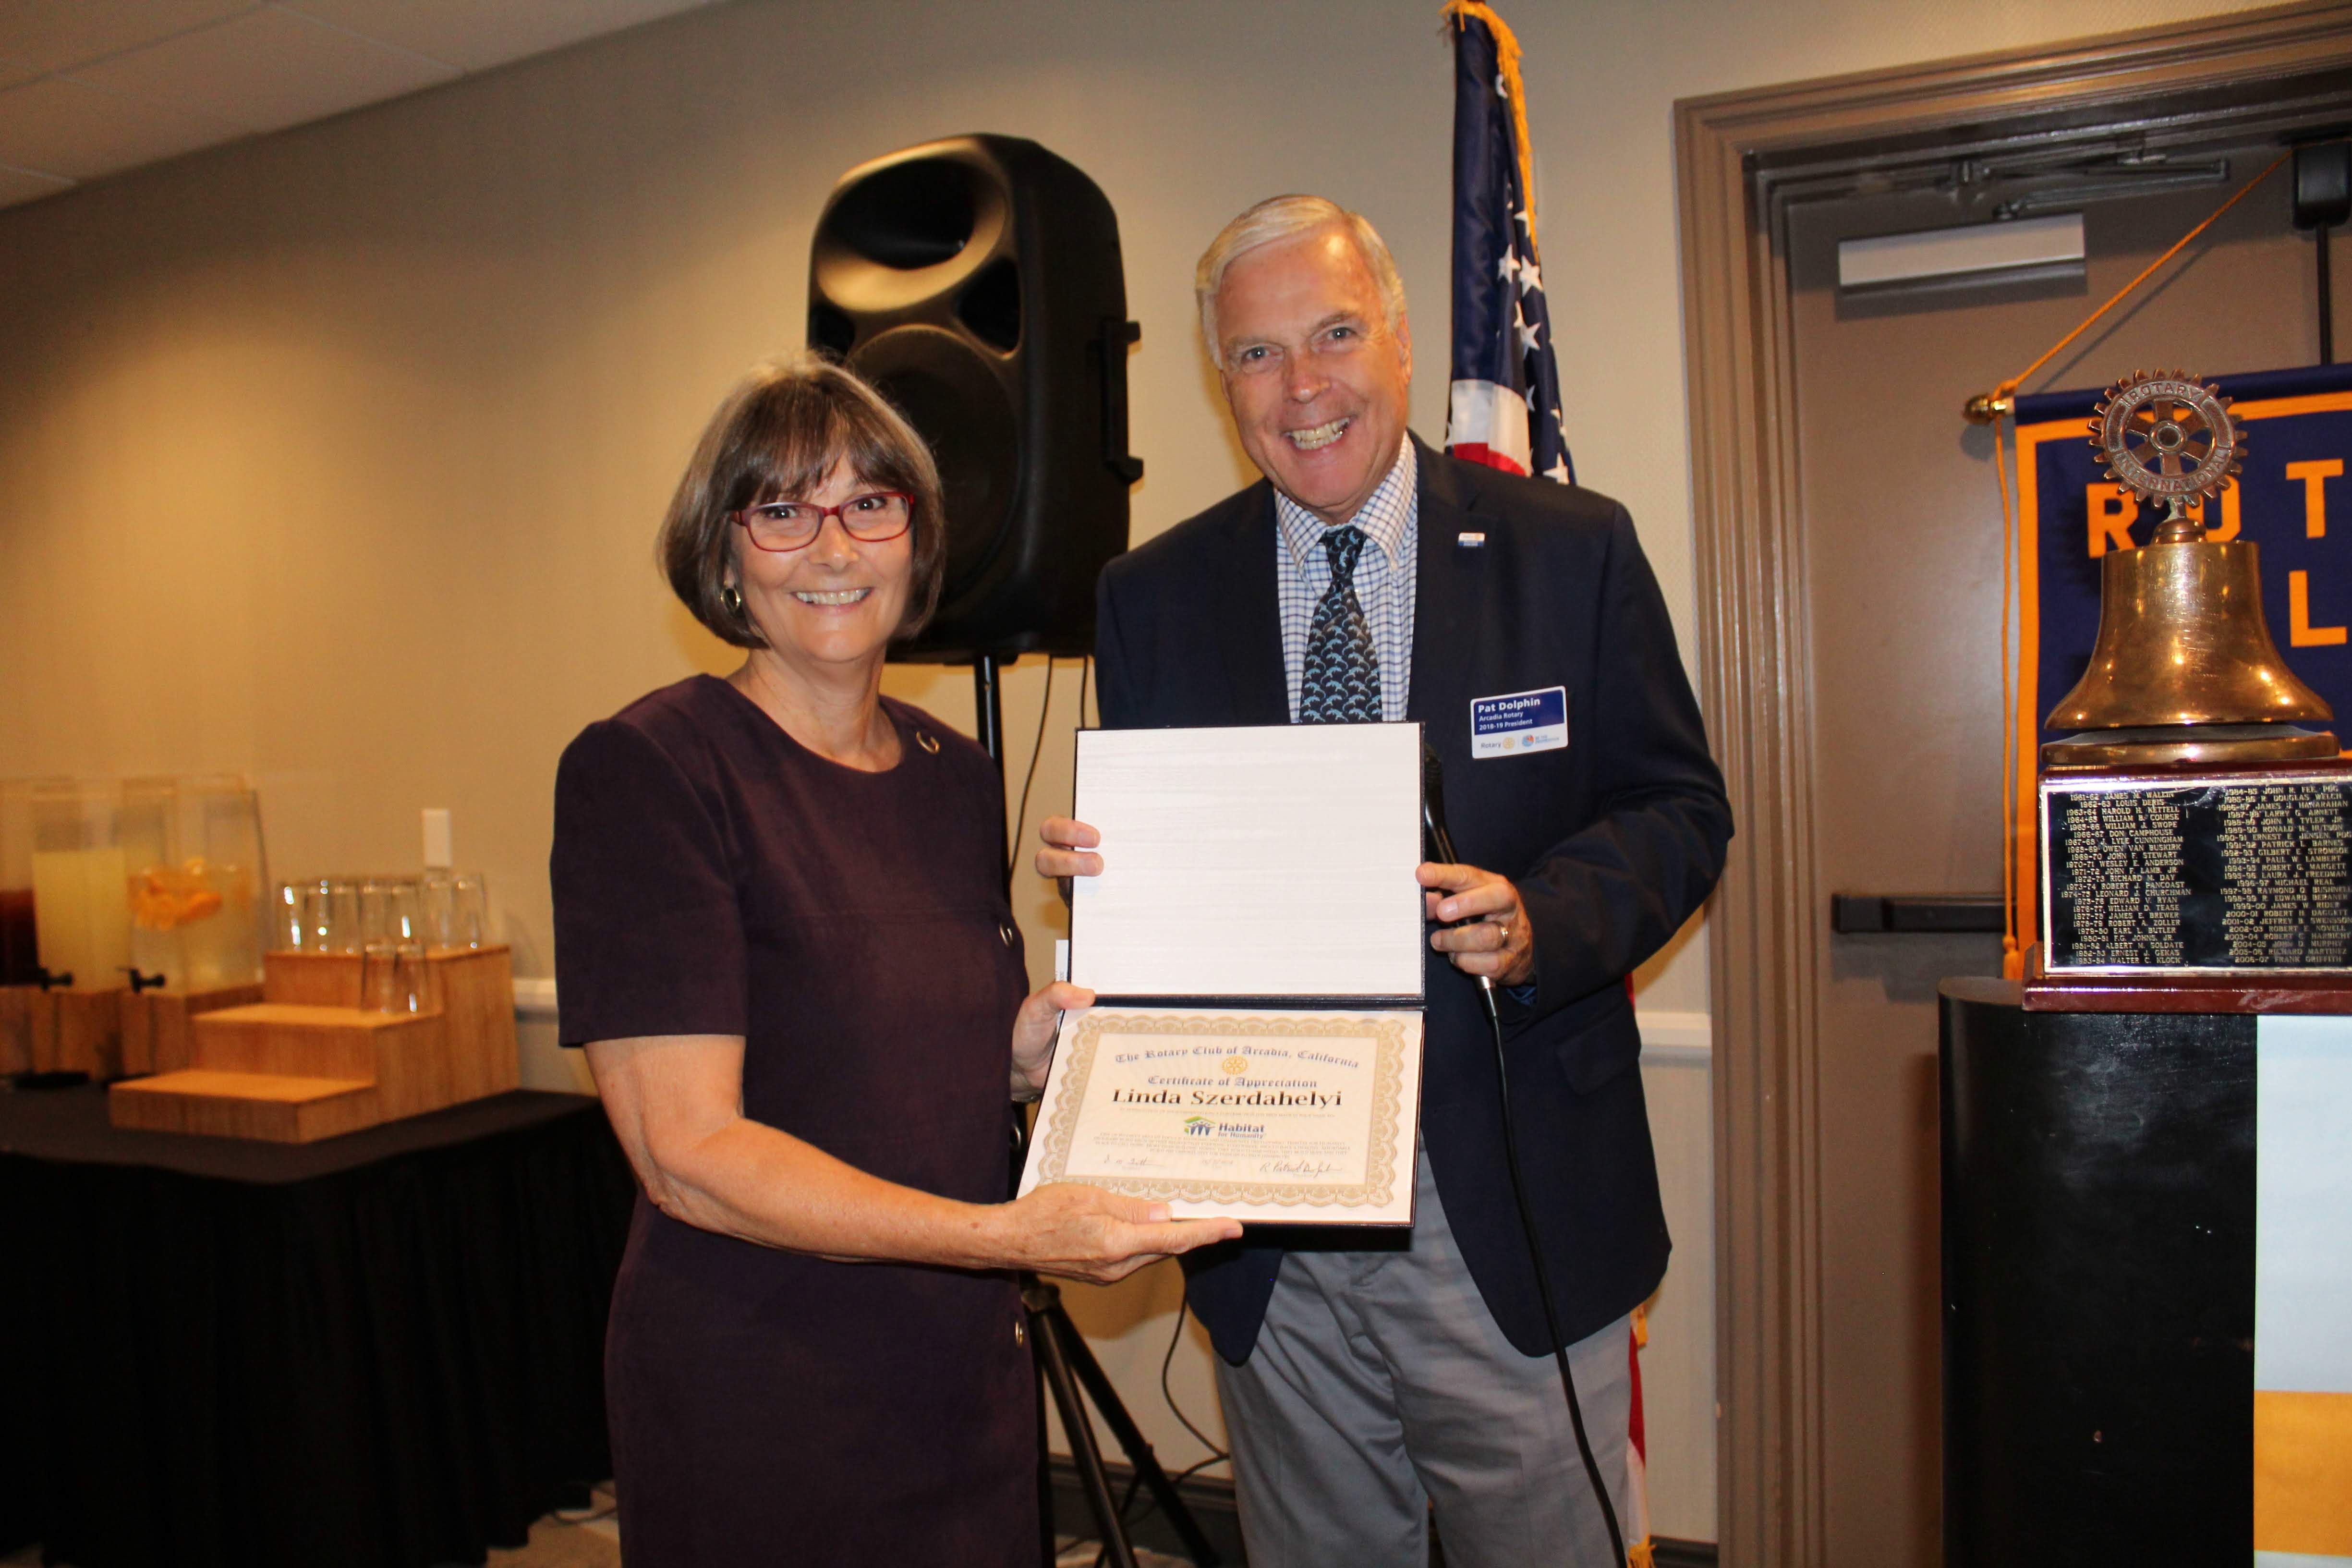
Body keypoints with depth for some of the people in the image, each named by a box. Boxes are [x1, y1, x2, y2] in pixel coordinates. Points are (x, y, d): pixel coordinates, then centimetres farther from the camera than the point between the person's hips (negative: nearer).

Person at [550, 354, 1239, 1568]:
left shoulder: (955, 774, 5)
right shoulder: (643, 768, -15)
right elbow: (688, 1153, -20)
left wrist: (1026, 1048, -5)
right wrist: (1005, 1234, -27)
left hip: (968, 1379, 6)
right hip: (753, 1408, -6)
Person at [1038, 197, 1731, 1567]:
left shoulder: (1574, 549, -1)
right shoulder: (1151, 596, 4)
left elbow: (1683, 812, 0)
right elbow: (1137, 860, 8)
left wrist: (1542, 923, -18)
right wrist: (1103, 873, -15)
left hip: (1518, 1209, -1)